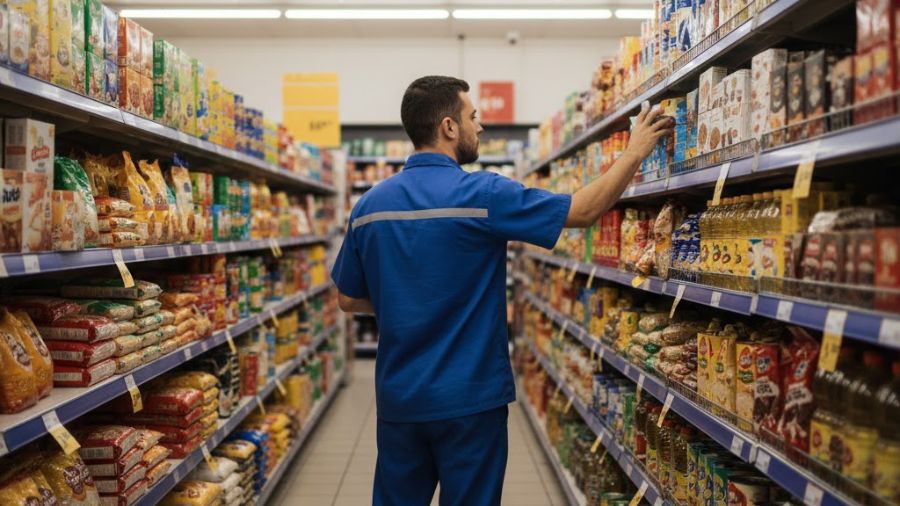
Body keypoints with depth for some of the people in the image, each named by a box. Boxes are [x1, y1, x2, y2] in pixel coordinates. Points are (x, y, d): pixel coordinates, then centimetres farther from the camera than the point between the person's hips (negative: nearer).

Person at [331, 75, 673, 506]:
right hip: (468, 398, -4)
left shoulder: (369, 205, 0)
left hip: (398, 398, 5)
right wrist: (635, 151, 4)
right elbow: (585, 210, -9)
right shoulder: (482, 195, -15)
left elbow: (349, 300, 8)